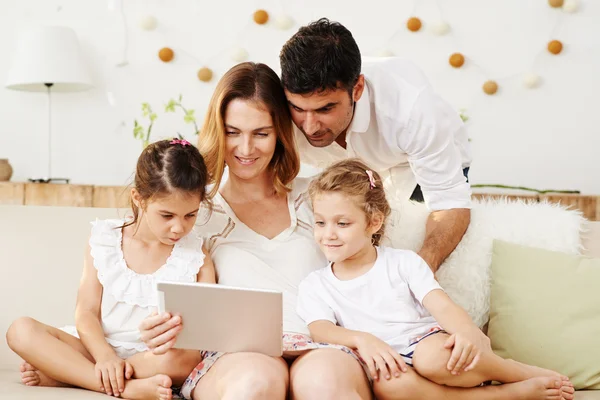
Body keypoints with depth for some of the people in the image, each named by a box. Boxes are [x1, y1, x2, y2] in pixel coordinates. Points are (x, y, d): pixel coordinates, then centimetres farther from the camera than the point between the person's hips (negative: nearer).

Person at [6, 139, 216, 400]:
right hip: (101, 349, 2)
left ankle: (62, 373, -22)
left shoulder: (197, 256, -1)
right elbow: (87, 313, -3)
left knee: (183, 357, -37)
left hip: (155, 359, -1)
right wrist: (106, 357, -22)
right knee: (22, 330, -20)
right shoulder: (105, 241, 1)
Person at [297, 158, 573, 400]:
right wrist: (360, 338, -27)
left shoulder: (404, 262, 8)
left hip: (426, 345, -1)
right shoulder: (314, 286, 11)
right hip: (384, 365, 1)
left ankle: (526, 374, -14)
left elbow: (443, 307, -4)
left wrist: (468, 333, -27)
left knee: (434, 358, -39)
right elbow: (320, 330, -5)